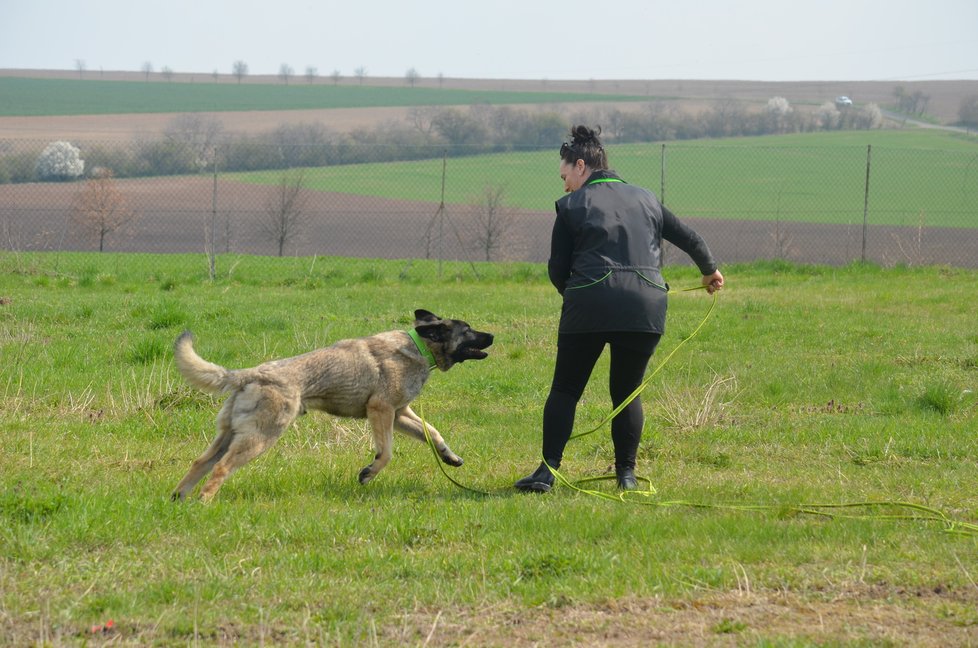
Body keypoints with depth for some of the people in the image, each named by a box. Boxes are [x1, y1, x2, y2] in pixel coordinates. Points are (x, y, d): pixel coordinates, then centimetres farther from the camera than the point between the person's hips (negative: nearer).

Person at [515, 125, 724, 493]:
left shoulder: (572, 206, 5)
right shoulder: (645, 200, 17)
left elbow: (557, 269, 6)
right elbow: (689, 238, 24)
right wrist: (710, 271, 42)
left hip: (589, 307, -3)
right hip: (645, 307, 3)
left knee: (565, 389, 5)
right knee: (627, 392, 14)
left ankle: (548, 470, -2)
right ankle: (627, 473, 10)